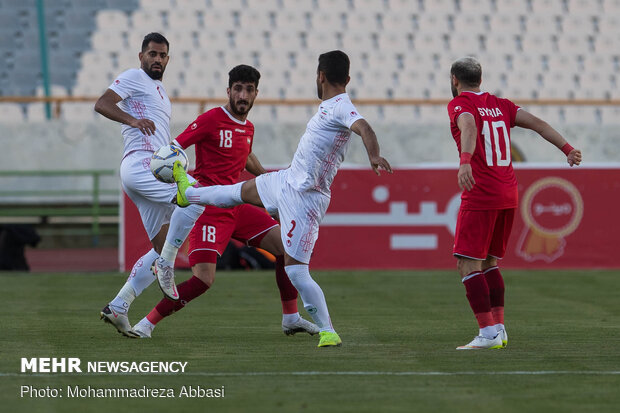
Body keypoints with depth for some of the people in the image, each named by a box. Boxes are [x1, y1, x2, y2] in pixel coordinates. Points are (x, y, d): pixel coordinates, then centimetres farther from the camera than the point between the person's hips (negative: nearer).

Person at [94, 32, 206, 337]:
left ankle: (118, 307, 3)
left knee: (163, 248, 4)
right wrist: (132, 119, -26)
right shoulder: (134, 78, 3)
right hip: (140, 164, -10)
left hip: (154, 169, 10)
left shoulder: (158, 89, 31)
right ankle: (166, 265, -22)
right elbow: (102, 104, -12)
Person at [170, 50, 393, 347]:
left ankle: (328, 333, -4)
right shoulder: (330, 107, 10)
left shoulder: (341, 107, -21)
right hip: (288, 180, 10)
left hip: (303, 197, -10)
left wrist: (374, 157, -61)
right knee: (242, 190, 33)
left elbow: (364, 128, -41)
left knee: (295, 269, -11)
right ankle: (187, 193, 60)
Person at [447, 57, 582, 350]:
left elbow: (469, 127, -25)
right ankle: (498, 329, 14)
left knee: (468, 265, -5)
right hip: (508, 194, 7)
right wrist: (567, 149, 5)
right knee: (489, 262, 18)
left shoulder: (459, 104, -3)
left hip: (479, 196, -7)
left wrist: (465, 161, -41)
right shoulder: (499, 104, 16)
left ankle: (488, 333, -13)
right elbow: (537, 123, 8)